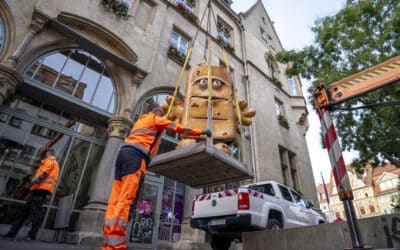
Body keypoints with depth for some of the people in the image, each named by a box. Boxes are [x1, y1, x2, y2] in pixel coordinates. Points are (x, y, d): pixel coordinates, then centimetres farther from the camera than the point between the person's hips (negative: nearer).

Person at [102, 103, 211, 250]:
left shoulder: (140, 121, 35)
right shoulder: (155, 118, 13)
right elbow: (179, 128, 12)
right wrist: (201, 132, 18)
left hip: (124, 153, 8)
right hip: (136, 155, -8)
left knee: (115, 200, -1)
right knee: (126, 200, -16)